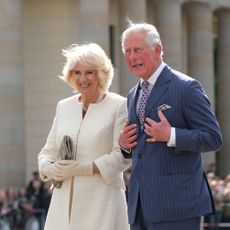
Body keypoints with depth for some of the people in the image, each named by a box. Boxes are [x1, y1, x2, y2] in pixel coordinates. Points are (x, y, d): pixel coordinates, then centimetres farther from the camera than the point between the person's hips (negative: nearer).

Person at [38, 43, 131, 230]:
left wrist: (82, 168, -14)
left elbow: (122, 156, -7)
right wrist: (49, 168, -4)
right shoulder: (63, 106, 17)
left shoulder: (119, 105, 0)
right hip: (64, 201, 4)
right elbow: (48, 150, 19)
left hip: (102, 200, -4)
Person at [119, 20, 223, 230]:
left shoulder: (186, 88, -6)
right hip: (141, 205, 7)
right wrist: (124, 144, 6)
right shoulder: (134, 95, 19)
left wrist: (170, 136, -21)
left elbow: (213, 138, -10)